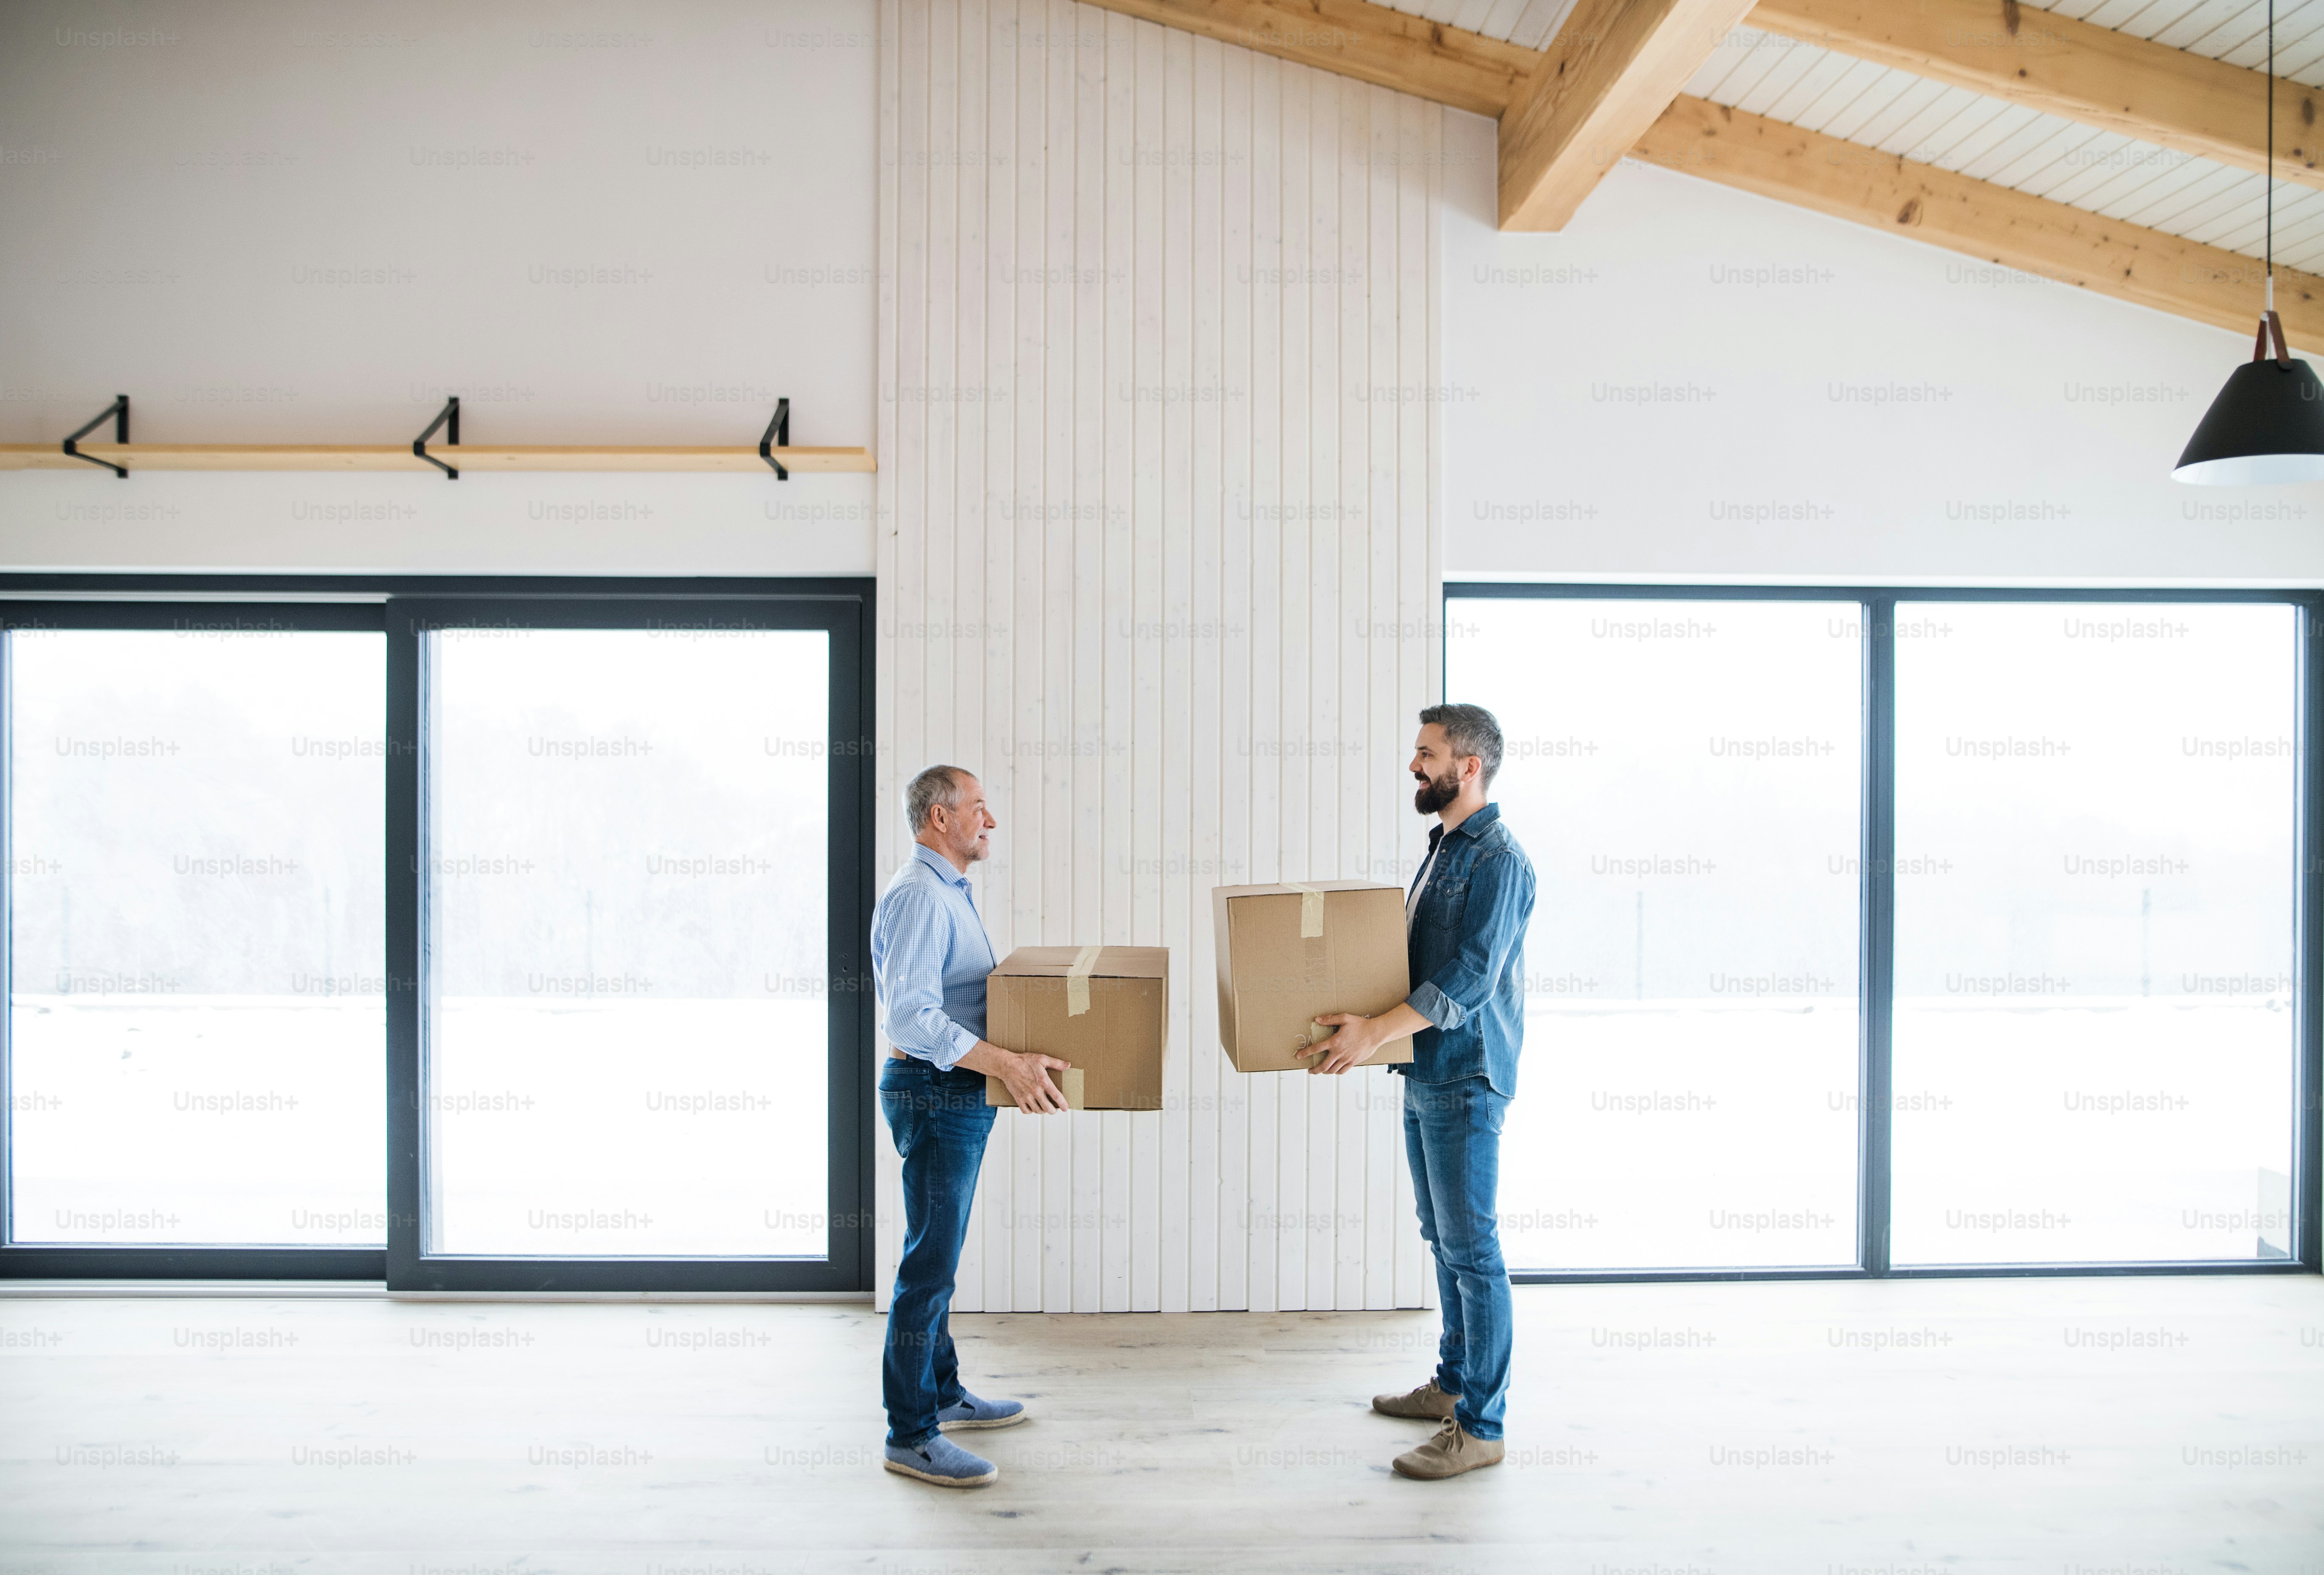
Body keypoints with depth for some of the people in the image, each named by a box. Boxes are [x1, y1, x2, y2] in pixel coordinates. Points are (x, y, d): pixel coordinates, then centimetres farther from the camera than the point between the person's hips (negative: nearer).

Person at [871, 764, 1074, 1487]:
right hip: (934, 1094, -11)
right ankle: (911, 1435, 1)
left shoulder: (950, 892, 16)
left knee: (938, 1256, 19)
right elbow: (909, 1016, -27)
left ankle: (942, 1393, 31)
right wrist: (1007, 1064, -31)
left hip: (960, 1097, 11)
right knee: (929, 1263, -6)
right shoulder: (918, 896, -18)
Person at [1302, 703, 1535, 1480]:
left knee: (1472, 1248, -4)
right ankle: (1455, 1382, 32)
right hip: (1425, 1074, 10)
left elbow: (1470, 977, -24)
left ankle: (1481, 1425, 4)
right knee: (1443, 1239, 18)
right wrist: (1364, 1024, 15)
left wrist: (1375, 1033, -29)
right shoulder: (1443, 848, 15)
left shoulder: (1498, 860, -16)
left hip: (1466, 1080, -10)